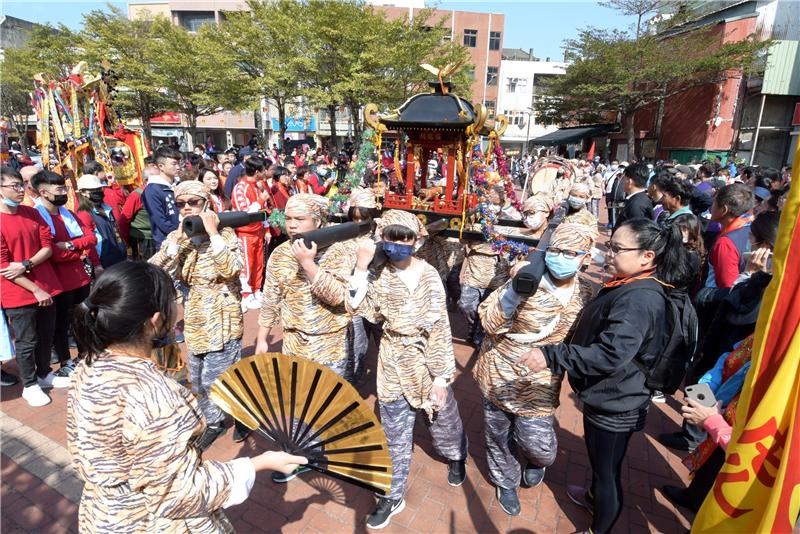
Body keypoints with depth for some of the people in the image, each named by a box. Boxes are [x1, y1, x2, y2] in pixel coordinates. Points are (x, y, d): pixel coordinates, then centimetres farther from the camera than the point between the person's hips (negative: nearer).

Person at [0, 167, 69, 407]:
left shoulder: (32, 213, 4)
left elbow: (48, 246, 2)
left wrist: (26, 265, -15)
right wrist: (36, 290, -14)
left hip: (45, 286, 5)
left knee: (46, 335, 16)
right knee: (26, 341, 6)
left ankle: (44, 374, 34)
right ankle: (29, 385, 23)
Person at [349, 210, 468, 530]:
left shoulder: (428, 275, -12)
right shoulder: (380, 275, -6)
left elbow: (441, 328, -10)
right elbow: (361, 310, -21)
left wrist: (441, 377, -11)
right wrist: (361, 268, -27)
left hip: (428, 363, -1)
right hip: (394, 366, 1)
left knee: (443, 420, 21)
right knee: (395, 436, 14)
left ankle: (456, 458, 54)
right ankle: (393, 496, 35)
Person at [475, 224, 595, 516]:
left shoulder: (585, 293, -2)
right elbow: (490, 322, -24)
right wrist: (515, 288, -37)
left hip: (540, 385, 2)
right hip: (500, 374, -2)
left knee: (537, 442, 0)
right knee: (498, 435, 14)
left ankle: (536, 461, 40)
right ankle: (506, 482, 46)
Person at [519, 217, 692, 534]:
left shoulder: (639, 300, -29)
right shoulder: (629, 287, 4)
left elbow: (610, 354, -36)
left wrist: (551, 356, -39)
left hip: (614, 404, -10)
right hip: (608, 395, 10)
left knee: (607, 469, 12)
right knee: (600, 460, 31)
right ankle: (594, 497, 56)